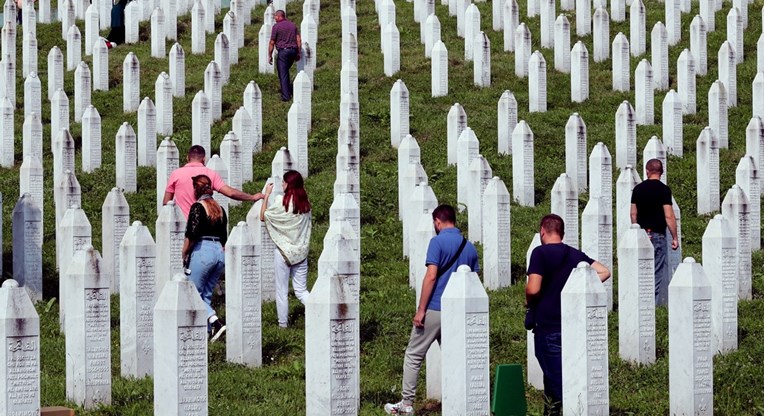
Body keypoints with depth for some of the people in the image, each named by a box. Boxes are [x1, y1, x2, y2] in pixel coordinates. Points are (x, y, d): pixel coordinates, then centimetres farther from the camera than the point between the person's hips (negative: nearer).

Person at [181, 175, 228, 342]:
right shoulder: (220, 209, 13)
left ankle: (216, 323, -18)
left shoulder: (198, 207, -8)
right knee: (206, 295, 14)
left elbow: (192, 235, -15)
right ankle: (207, 331, 11)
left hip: (202, 251, -7)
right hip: (219, 252, 7)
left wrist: (184, 254, -4)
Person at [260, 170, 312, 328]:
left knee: (282, 291, 7)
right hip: (301, 250, 5)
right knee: (301, 290, 10)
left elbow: (263, 216, -2)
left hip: (283, 250, -5)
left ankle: (282, 324, 11)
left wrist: (266, 195, 3)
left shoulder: (282, 201, -13)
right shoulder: (305, 203, 2)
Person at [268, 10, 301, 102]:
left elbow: (272, 43, -5)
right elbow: (299, 40, 8)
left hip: (283, 51, -6)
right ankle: (289, 90, 23)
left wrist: (270, 55, 2)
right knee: (286, 71, 24)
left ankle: (286, 96, -5)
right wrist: (298, 53, 13)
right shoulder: (293, 25, 12)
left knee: (282, 73, -1)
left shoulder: (276, 26, -5)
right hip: (293, 50, 6)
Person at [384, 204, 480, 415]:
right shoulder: (470, 247, 10)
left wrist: (421, 310, -13)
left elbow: (431, 276, -15)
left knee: (413, 356, 4)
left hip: (434, 310, -6)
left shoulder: (438, 242, -8)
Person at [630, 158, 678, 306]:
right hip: (658, 234, -5)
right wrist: (675, 237, -8)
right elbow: (669, 216, -14)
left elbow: (633, 214, 12)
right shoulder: (664, 189, -10)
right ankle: (656, 301, -3)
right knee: (658, 271, -1)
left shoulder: (638, 189, 6)